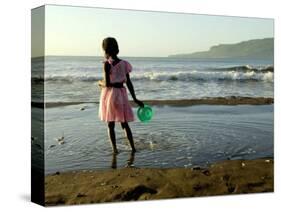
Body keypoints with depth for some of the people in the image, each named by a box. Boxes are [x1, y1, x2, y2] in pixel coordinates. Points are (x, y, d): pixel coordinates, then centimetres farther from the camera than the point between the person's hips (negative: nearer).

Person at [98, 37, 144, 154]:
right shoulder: (124, 63, 3)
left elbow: (107, 83, -17)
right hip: (122, 93, 4)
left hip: (110, 94, -4)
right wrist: (135, 99, 9)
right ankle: (133, 147, 15)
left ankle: (114, 149, 6)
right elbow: (129, 83, 4)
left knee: (110, 124, 7)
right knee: (124, 123, 15)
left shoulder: (107, 64, -12)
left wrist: (100, 83, 6)